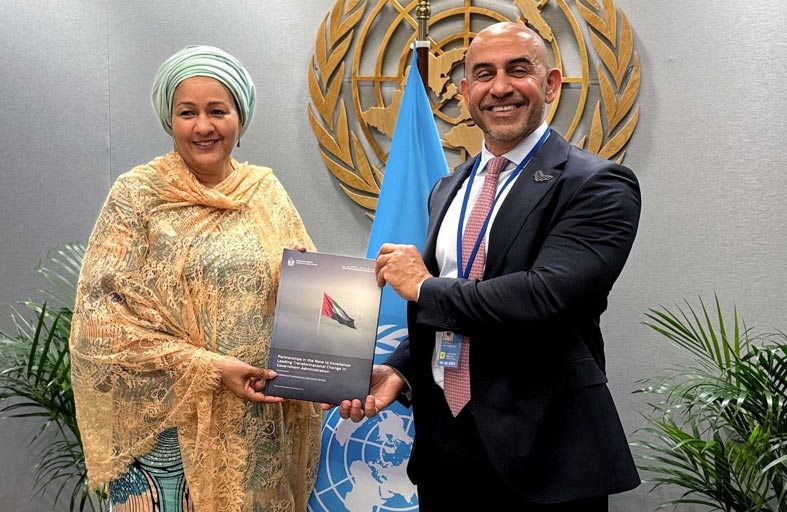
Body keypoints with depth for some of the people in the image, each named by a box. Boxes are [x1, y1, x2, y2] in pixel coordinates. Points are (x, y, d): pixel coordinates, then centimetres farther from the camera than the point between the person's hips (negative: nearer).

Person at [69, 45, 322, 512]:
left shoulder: (267, 192, 5)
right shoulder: (137, 194, -5)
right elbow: (101, 315, -11)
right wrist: (209, 367, -17)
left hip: (261, 423, 3)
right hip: (170, 422, -3)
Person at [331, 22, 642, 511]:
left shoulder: (598, 185, -11)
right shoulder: (448, 190, 11)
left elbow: (547, 295, -25)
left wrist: (425, 287, -13)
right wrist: (399, 371, -4)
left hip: (541, 451, -5)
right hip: (443, 439, 6)